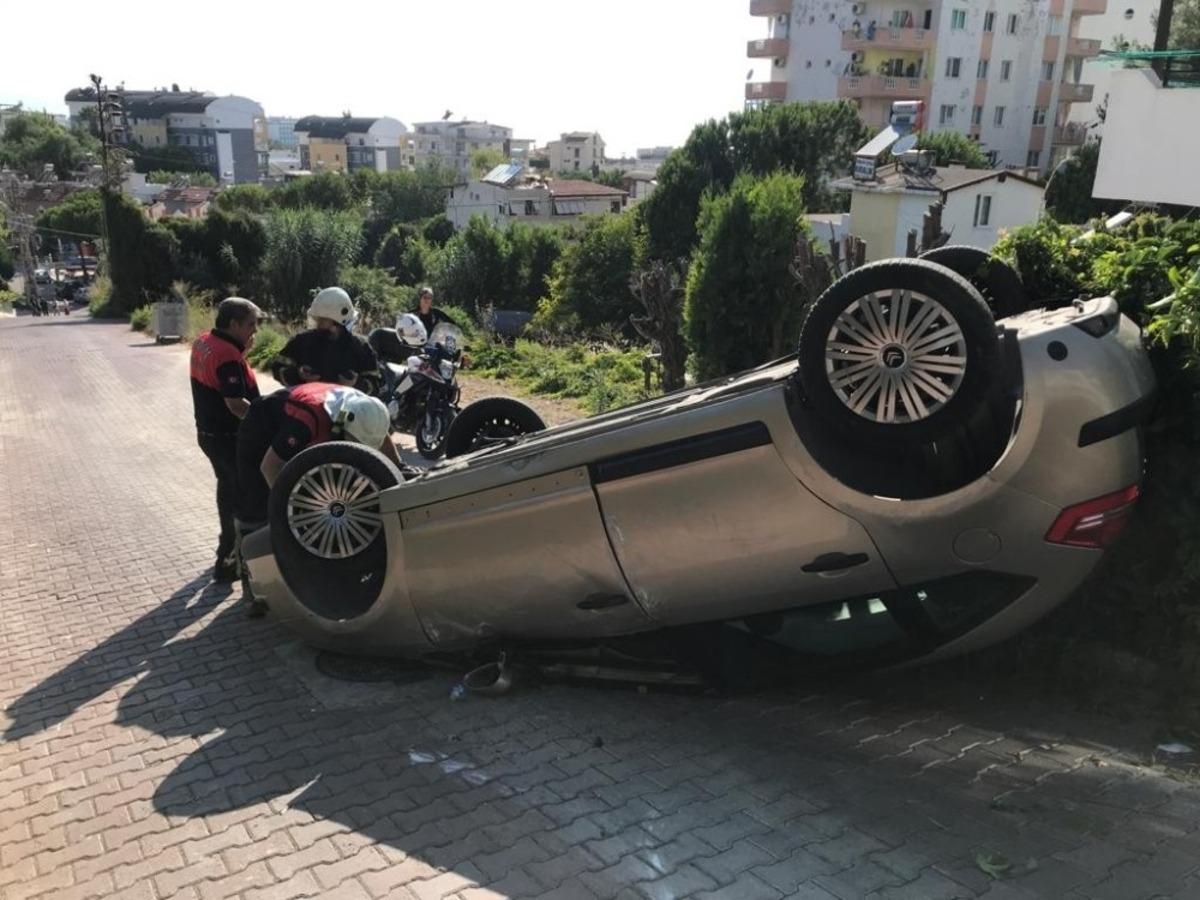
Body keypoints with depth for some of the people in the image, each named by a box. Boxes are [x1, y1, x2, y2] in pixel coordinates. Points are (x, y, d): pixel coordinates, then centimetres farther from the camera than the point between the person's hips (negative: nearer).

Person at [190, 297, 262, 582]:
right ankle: (227, 562, 6)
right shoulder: (228, 356, -26)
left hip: (209, 432, 10)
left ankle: (229, 548, 41)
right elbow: (236, 404, -29)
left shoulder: (203, 342, 4)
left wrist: (242, 352, 2)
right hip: (230, 438, -10)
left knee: (227, 488, 25)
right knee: (240, 497, 1)